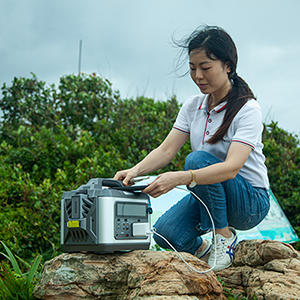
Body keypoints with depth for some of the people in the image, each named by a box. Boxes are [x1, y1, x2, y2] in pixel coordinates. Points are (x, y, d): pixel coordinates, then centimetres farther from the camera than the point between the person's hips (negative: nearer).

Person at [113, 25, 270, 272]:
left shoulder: (247, 110, -19)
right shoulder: (193, 106, 1)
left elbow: (231, 168, -32)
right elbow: (167, 150, -6)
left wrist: (179, 178, -45)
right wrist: (135, 171, -26)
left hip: (250, 201, -5)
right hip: (208, 194, 5)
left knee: (198, 159, -32)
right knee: (165, 233, -21)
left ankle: (224, 236, -13)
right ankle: (203, 250, 12)